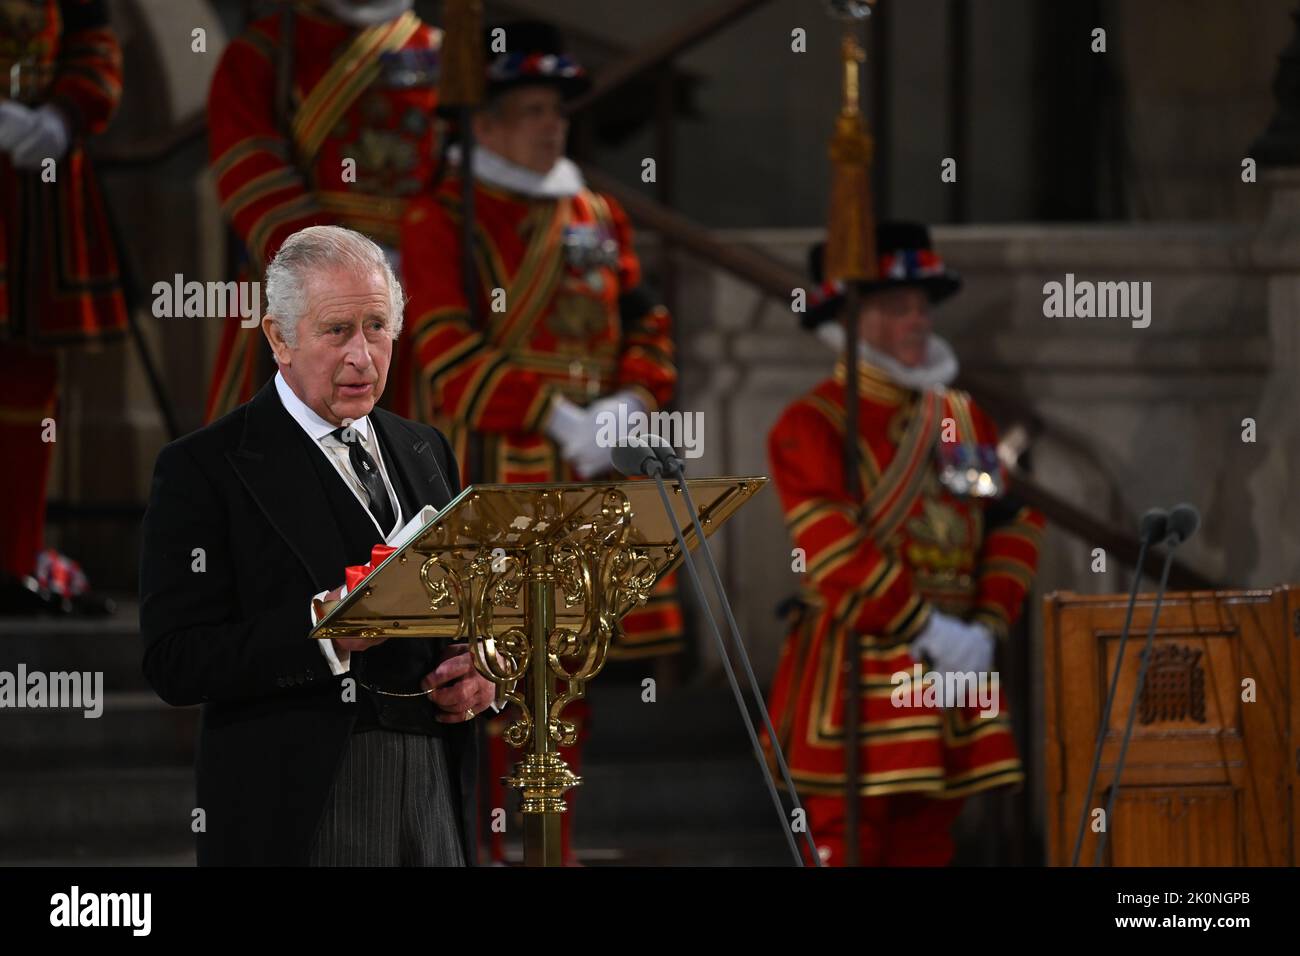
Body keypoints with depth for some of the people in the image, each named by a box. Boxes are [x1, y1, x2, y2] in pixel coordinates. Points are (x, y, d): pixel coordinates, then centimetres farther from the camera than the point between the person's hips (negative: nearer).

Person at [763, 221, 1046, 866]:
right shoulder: (811, 426, -7)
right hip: (858, 683, -6)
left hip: (952, 673, 7)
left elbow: (1015, 525, 11)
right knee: (848, 845, -7)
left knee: (926, 844, 9)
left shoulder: (964, 419, 14)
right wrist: (927, 630, -19)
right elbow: (834, 548, -17)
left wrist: (986, 626, -4)